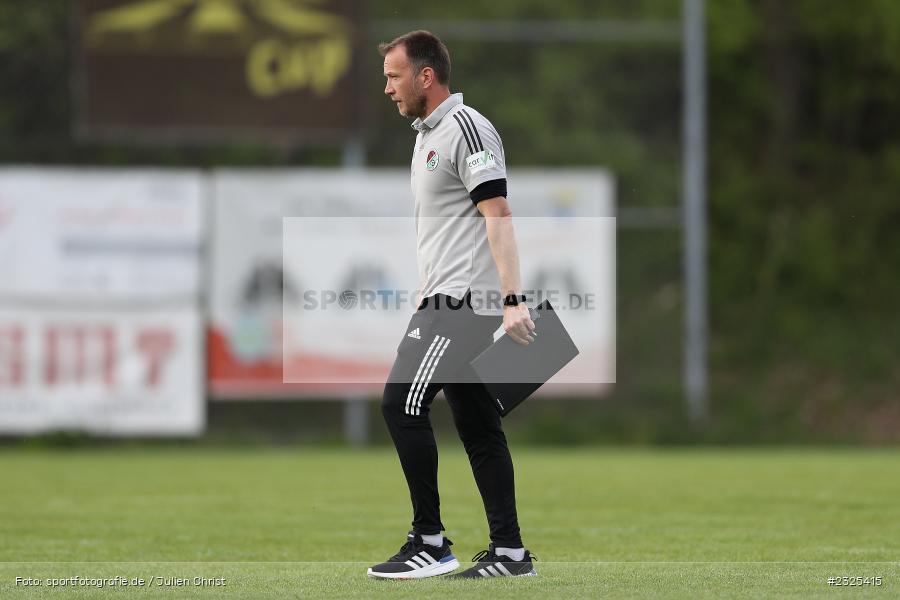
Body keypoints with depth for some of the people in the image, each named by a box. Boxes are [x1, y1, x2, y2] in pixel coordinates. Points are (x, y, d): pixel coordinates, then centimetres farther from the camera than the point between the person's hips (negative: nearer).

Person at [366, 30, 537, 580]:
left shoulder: (466, 128, -11)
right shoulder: (428, 135, 20)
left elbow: (497, 215, -19)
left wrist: (513, 301, -25)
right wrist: (424, 302, 24)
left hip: (464, 301, -10)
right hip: (446, 301, 10)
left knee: (402, 404, -14)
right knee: (477, 426, 8)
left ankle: (430, 543, -10)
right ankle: (510, 551, 9)